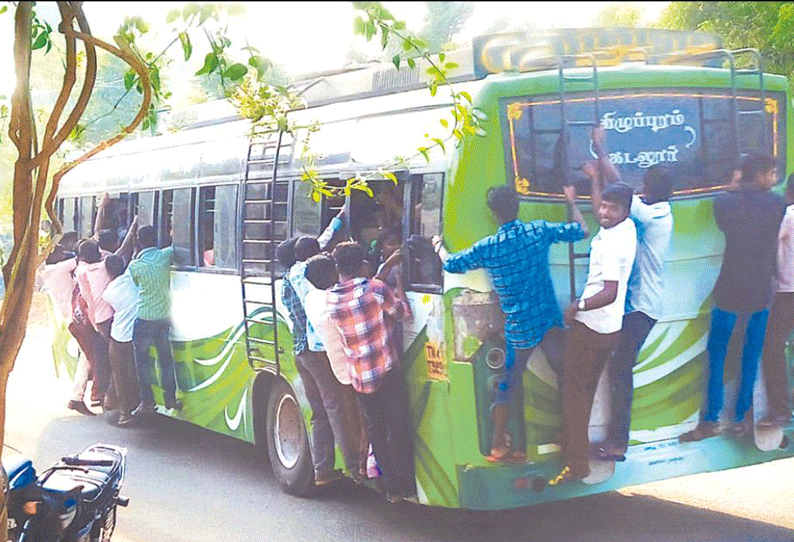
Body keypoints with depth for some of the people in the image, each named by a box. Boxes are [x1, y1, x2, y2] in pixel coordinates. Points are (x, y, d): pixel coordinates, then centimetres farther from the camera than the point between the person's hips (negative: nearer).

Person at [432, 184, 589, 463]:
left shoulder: (486, 248, -9)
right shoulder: (540, 231, -7)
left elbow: (451, 264, 6)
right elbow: (581, 230, 7)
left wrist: (438, 246, 27)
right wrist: (572, 202, 24)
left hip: (519, 327, 0)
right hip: (550, 320, 0)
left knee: (507, 385, 11)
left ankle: (498, 444, 17)